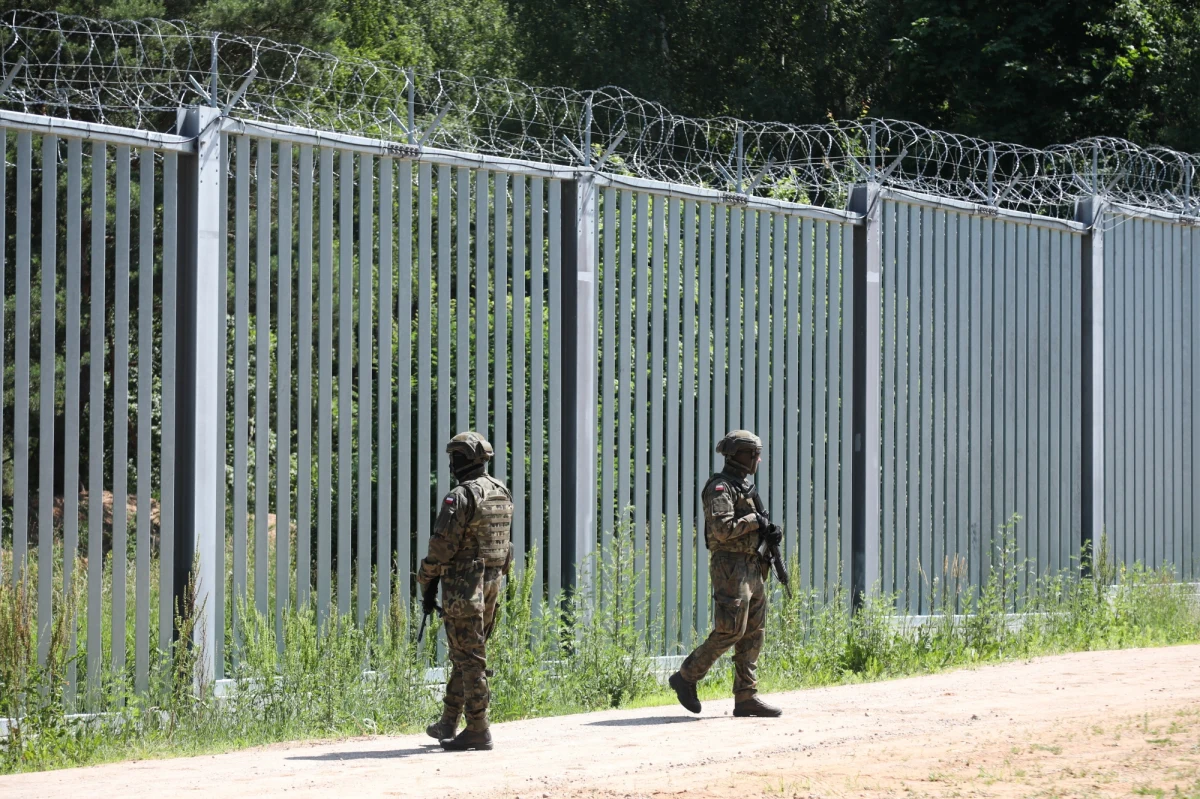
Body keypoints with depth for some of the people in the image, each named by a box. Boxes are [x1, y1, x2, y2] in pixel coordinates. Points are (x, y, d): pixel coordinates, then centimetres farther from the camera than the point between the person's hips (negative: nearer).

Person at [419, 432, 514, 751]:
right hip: (493, 580, 8)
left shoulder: (461, 497, -17)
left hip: (463, 583, -8)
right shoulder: (503, 494, 9)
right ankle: (448, 724, 23)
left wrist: (426, 578, -4)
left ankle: (477, 730, -5)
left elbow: (443, 544, -17)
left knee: (469, 657, -5)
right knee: (466, 655, 16)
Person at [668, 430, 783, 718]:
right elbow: (722, 528, -24)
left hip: (752, 569, 10)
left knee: (753, 633, 6)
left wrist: (767, 534, 6)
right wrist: (754, 520, -14)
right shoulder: (720, 488, -11)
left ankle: (746, 697, 7)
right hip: (731, 567, -10)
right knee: (730, 631, -12)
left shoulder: (744, 488, 19)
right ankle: (686, 678, -1)